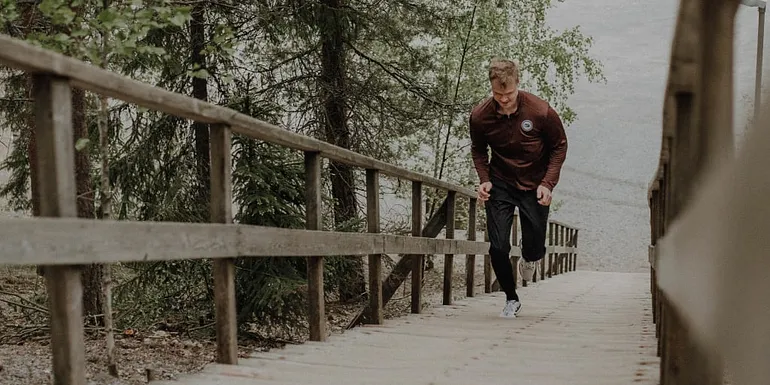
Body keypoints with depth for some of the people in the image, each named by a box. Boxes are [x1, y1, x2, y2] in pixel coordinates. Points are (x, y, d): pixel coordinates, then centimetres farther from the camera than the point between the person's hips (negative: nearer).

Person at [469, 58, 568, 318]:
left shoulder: (541, 111, -20)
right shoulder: (479, 116, -15)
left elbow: (559, 146, -4)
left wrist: (548, 183, -14)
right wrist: (484, 179, -9)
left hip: (535, 185, -1)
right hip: (500, 184, 1)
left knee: (535, 248, 3)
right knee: (498, 247, -7)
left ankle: (529, 259, 43)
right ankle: (511, 299, 16)